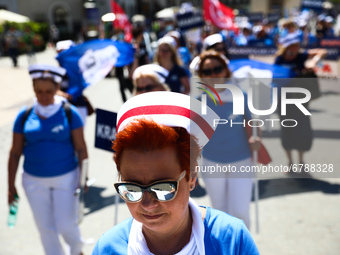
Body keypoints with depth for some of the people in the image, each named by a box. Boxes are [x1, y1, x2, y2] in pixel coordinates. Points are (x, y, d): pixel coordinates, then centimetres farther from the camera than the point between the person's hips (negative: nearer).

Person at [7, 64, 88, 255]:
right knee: (46, 229, 11)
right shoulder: (25, 115, -3)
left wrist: (83, 179, -9)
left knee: (66, 226, 2)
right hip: (34, 181, 2)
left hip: (66, 178, -2)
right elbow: (15, 153, 3)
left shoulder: (69, 113, -8)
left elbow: (81, 148, -5)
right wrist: (11, 185, 3)